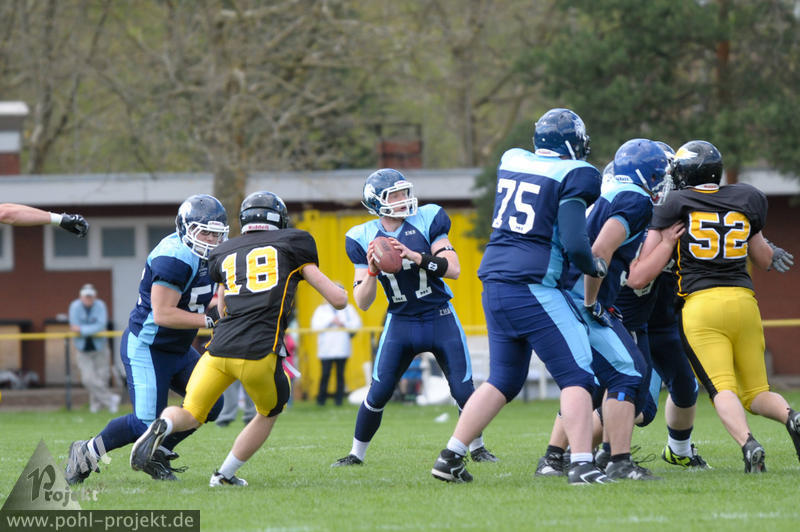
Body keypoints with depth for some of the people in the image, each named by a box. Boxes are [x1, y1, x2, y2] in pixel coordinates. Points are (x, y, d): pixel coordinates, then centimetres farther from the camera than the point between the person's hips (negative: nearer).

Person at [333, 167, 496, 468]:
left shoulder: (427, 221, -7)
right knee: (378, 393, -6)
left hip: (441, 319, 0)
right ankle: (356, 454, 11)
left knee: (464, 391, -5)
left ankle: (477, 447, 18)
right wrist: (372, 271, -23)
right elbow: (363, 303, -4)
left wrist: (414, 256, -29)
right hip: (400, 322, 0)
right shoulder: (364, 238, -4)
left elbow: (453, 269, -17)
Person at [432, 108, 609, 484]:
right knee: (576, 376, -3)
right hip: (532, 287, -7)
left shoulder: (511, 161, 14)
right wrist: (594, 267, 4)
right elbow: (574, 244, -15)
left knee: (504, 380, 18)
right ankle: (581, 465, -13)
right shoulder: (574, 175, -6)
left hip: (495, 284, 7)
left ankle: (450, 457, 16)